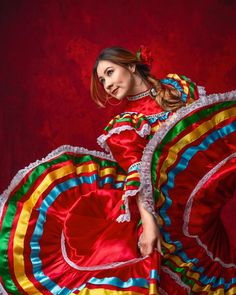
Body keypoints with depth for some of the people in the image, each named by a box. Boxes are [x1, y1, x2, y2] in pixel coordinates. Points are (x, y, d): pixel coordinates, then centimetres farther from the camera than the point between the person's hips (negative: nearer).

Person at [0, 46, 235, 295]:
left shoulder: (177, 84, 10)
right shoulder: (125, 124, 1)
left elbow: (210, 116, 11)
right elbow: (136, 172, -12)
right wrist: (148, 220, -25)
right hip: (166, 201, -2)